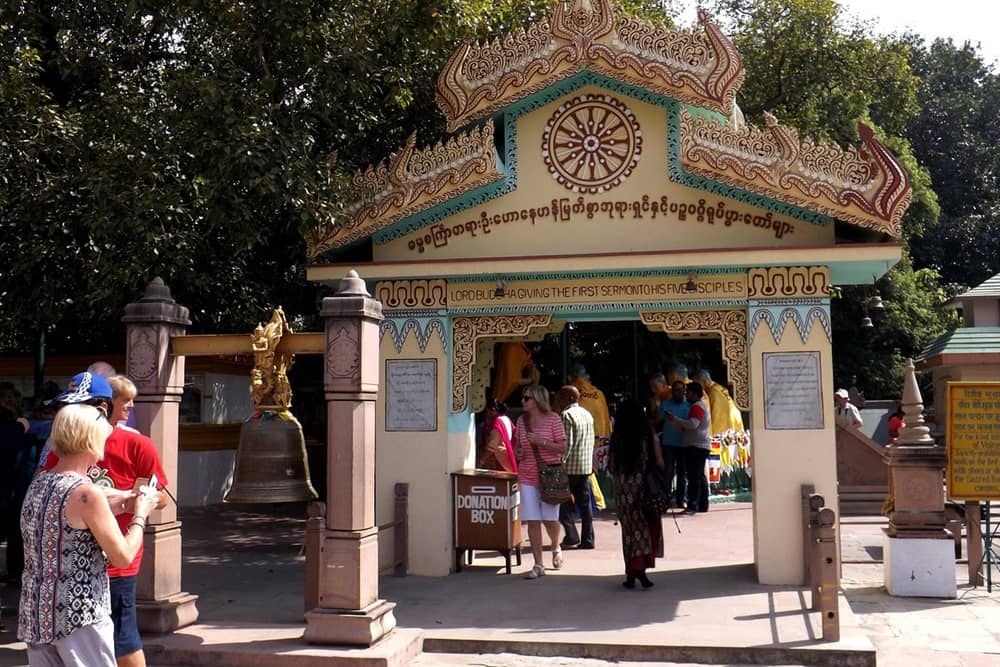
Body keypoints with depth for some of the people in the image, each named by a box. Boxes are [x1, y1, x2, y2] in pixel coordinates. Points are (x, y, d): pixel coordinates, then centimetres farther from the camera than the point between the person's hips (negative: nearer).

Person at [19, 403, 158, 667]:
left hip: (36, 613, 8)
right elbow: (123, 557, -13)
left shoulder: (38, 483, 6)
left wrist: (110, 502, 16)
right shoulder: (86, 493, -17)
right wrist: (140, 514, 1)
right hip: (78, 616, -8)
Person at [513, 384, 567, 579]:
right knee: (532, 521, -3)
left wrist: (541, 441, -19)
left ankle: (556, 549, 34)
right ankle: (538, 565, 3)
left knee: (550, 519, 2)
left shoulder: (553, 418, -5)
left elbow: (563, 447, -7)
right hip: (527, 475, 3)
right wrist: (517, 452, -2)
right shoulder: (522, 420, 7)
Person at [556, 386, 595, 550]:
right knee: (585, 503, 7)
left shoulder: (567, 415, -11)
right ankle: (587, 539, 8)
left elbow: (567, 443, -18)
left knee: (565, 501, 4)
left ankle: (571, 535, -2)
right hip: (586, 466, 7)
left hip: (571, 466, -7)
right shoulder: (587, 414, 13)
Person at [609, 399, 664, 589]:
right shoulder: (648, 434, -5)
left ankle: (631, 574, 13)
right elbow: (659, 463, -5)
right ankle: (641, 567, -7)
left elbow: (611, 466, 1)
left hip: (623, 488, 1)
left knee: (629, 529, 11)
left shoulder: (617, 437, -3)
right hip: (645, 486, -1)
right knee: (646, 527, 9)